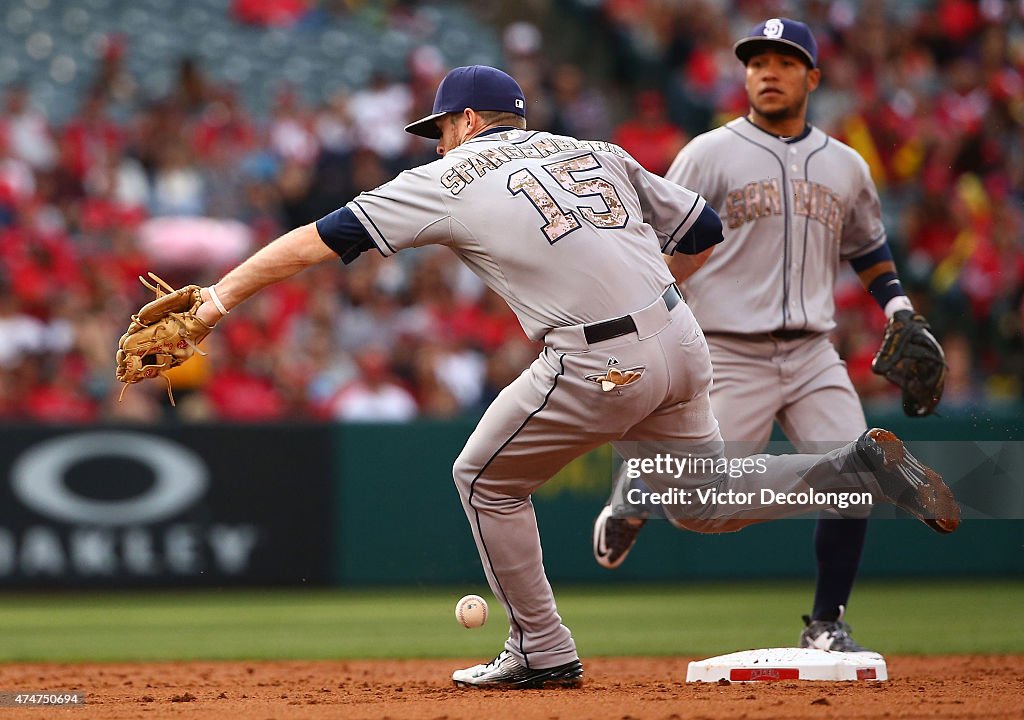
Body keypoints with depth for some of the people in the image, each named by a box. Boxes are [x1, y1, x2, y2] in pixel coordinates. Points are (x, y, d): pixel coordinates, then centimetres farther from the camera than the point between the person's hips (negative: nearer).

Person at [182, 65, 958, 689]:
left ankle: (543, 652, 15)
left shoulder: (451, 181, 6)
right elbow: (703, 228, 18)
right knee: (706, 500, 21)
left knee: (486, 477, 14)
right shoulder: (595, 152, 19)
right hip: (681, 338, 6)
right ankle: (856, 466, 2)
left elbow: (320, 238, 5)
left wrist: (222, 294, 8)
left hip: (601, 365, -6)